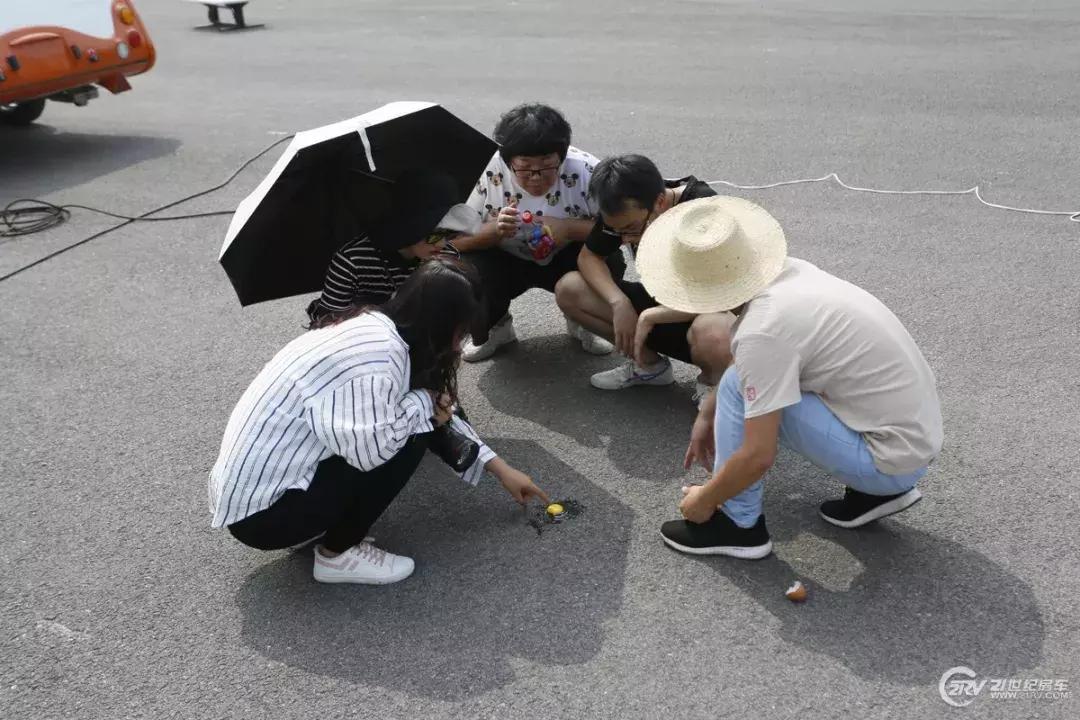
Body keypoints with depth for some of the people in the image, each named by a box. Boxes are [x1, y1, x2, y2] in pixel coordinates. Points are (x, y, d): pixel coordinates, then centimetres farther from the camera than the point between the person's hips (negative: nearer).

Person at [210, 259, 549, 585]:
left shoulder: (378, 328, 3)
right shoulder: (376, 358, -26)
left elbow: (440, 412, 12)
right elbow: (370, 447, -34)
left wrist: (502, 469, 15)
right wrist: (424, 402, -16)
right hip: (260, 514, -9)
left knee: (414, 416, 7)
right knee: (408, 439, -17)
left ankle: (323, 523, 11)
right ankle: (337, 553, -2)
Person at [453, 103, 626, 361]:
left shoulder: (585, 170, -21)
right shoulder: (488, 172, -21)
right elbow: (456, 238, -18)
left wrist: (569, 228, -36)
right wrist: (495, 229, -38)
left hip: (565, 259, 0)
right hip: (506, 262, 0)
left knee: (610, 262, -29)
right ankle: (493, 328, 6)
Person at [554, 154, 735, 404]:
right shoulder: (624, 211, -12)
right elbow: (588, 257, -2)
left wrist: (650, 316, -32)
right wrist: (619, 303, -21)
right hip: (660, 305, 6)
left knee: (711, 333, -44)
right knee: (568, 289, -11)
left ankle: (710, 382, -5)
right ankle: (650, 364, 4)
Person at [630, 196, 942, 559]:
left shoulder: (763, 330, -26)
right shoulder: (788, 272, -2)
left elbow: (758, 457, -21)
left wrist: (704, 500, -4)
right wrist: (707, 414, 21)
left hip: (893, 459, -8)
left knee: (741, 388, -14)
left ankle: (738, 525, 3)